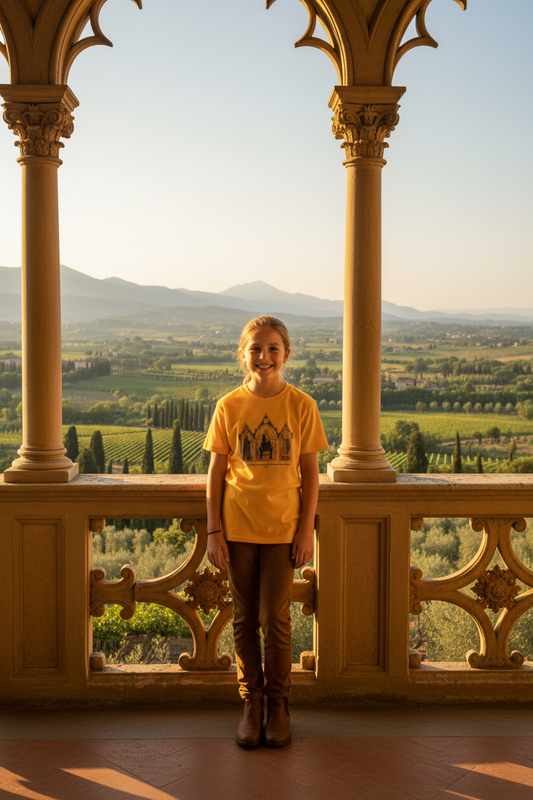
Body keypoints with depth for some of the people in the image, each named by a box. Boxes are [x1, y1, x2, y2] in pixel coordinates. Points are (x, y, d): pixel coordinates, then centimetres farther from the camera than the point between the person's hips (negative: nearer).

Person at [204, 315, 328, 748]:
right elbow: (216, 473, 2)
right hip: (237, 529, 1)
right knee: (245, 619, 9)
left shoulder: (301, 406, -3)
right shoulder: (229, 406, -1)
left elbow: (310, 474, 1)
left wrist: (307, 530, -3)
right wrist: (214, 531, -2)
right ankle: (251, 703, 23)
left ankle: (279, 705, 20)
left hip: (283, 529, -1)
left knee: (275, 619, 2)